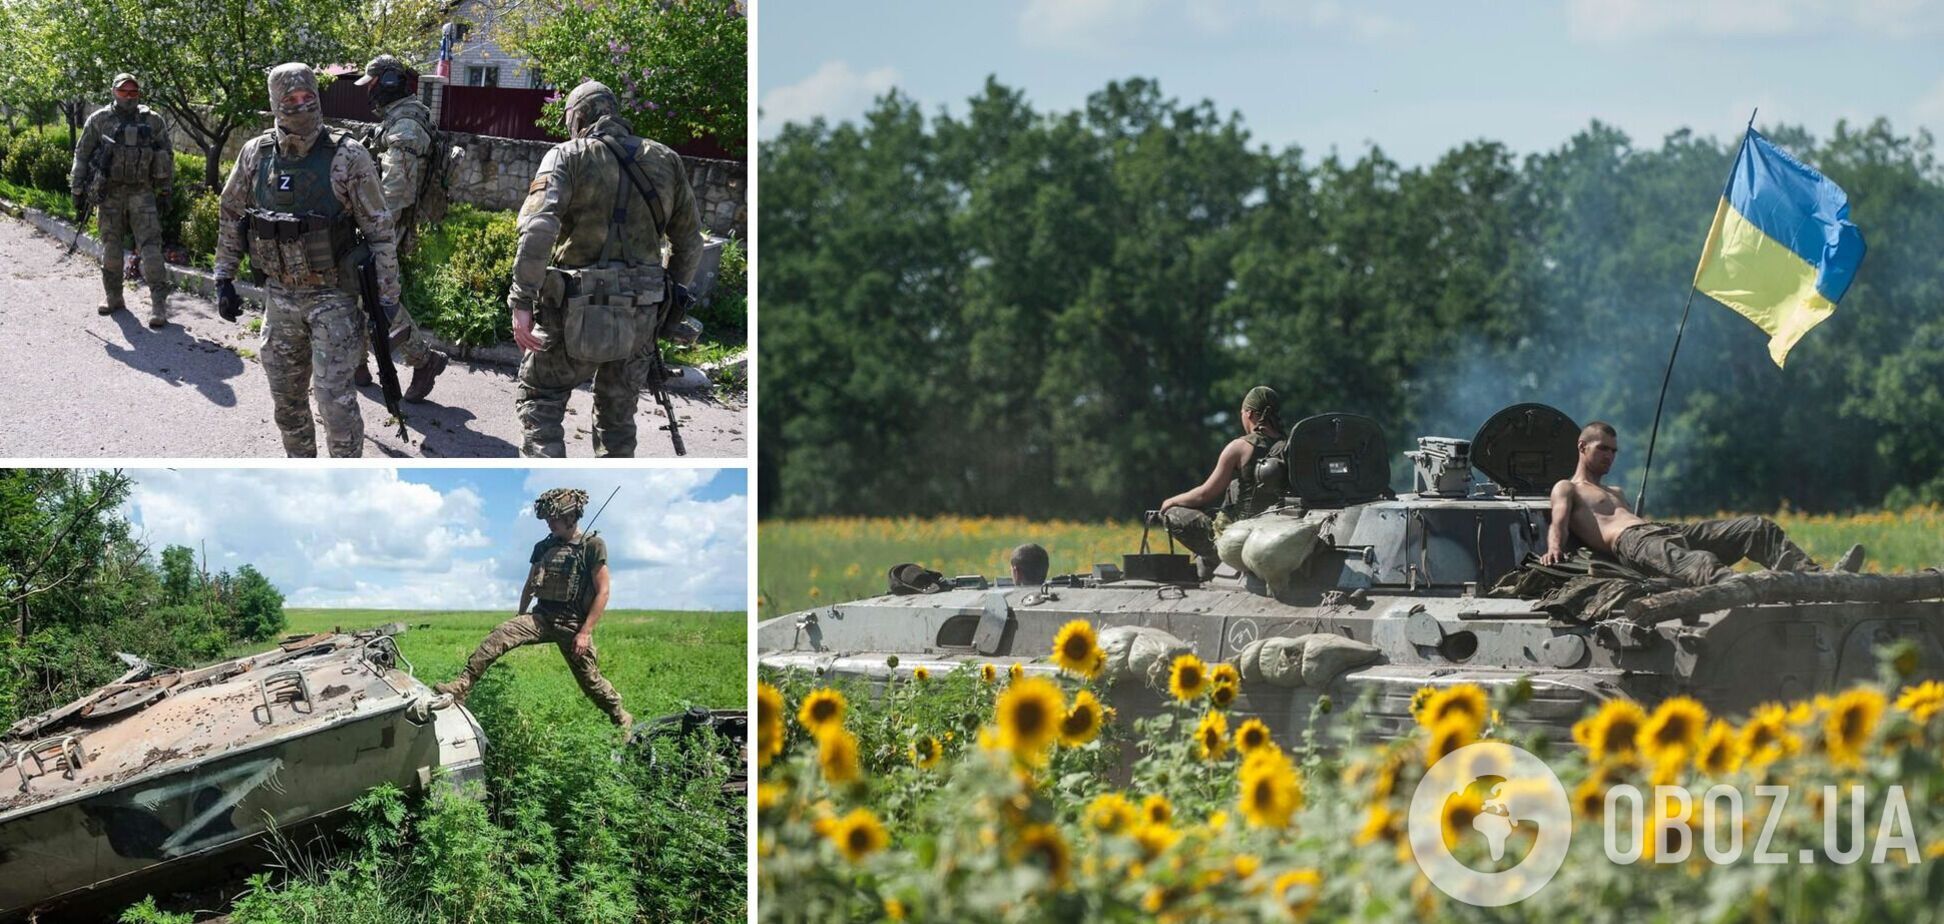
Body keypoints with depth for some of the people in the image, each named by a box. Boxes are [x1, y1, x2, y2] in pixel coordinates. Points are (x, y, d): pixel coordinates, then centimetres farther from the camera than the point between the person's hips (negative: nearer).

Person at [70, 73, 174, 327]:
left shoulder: (153, 121, 3)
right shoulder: (99, 121, 2)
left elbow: (166, 157, 10)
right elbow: (81, 156, 6)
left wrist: (165, 192, 7)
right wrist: (78, 192, 3)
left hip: (142, 192, -1)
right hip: (110, 193, 1)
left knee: (150, 246, -10)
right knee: (111, 248, 8)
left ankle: (159, 305, -11)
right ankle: (114, 298, 21)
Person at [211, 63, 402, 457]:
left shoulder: (348, 157, -13)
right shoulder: (255, 155, -1)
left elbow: (379, 232, -9)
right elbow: (231, 217, 12)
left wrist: (387, 300, -10)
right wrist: (224, 280, 9)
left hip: (334, 296, -5)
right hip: (280, 294, 5)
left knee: (334, 396, -9)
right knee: (286, 396, 14)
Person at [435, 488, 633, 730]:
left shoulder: (593, 545, -5)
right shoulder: (544, 547, 11)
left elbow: (602, 592, -9)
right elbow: (529, 588, 23)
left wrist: (585, 632, -15)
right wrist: (520, 622, 22)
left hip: (573, 623, -4)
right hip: (542, 617, 4)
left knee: (590, 680, 1)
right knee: (500, 635, -20)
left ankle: (623, 720, 23)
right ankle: (461, 686, -28)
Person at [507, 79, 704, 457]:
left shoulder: (569, 156, -4)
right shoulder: (665, 160, 9)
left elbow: (538, 228, -18)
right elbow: (690, 242, 14)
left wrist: (522, 301, -18)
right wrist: (670, 294, 25)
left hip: (578, 314, -4)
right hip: (640, 320, 4)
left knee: (540, 401, 9)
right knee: (617, 417, 18)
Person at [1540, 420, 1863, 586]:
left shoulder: (1615, 493, 42)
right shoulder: (1566, 489, 17)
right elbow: (1558, 523, -2)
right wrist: (1554, 549, -23)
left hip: (1668, 530, 9)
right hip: (1630, 542, -9)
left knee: (1758, 528, -6)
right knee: (1700, 565, -41)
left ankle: (1813, 576, -26)